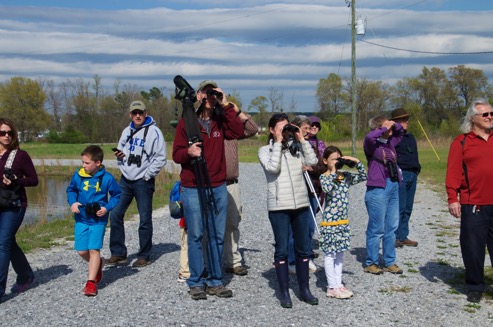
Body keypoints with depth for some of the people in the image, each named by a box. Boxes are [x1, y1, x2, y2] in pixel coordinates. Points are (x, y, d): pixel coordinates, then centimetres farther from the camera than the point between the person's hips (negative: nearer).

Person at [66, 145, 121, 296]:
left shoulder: (107, 178, -9)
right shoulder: (78, 175, -3)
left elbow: (117, 195, 3)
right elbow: (71, 190, 15)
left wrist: (107, 208, -12)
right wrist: (72, 202, -4)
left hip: (98, 220, -3)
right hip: (81, 219, 3)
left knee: (94, 249, -7)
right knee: (82, 251, 5)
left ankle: (91, 282, 1)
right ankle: (98, 263, 36)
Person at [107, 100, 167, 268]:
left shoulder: (153, 131, -7)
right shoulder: (127, 131, 13)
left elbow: (160, 158, -10)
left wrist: (147, 174, -12)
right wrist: (118, 155, 0)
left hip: (143, 181, -6)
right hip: (125, 180, 6)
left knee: (145, 219, 1)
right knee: (115, 215, 4)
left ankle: (144, 256, 13)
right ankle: (118, 253, 15)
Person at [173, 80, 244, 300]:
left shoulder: (220, 121, 11)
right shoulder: (186, 122, 1)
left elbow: (238, 132, -7)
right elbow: (176, 154, -1)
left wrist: (226, 105, -8)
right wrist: (188, 152, -23)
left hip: (218, 188, 4)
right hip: (192, 189, -3)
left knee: (217, 236, 7)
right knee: (195, 236, 1)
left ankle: (215, 281, 17)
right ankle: (196, 283, 12)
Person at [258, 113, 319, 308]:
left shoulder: (296, 147, 10)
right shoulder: (265, 150, 1)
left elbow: (312, 161, -2)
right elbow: (272, 167, -17)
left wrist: (302, 140, -3)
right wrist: (278, 143, -12)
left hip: (301, 204, 4)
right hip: (279, 206, -4)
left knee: (303, 248, 10)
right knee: (282, 249, 2)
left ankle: (304, 290, 21)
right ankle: (284, 293, 11)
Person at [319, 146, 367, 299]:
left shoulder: (345, 176, 8)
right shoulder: (324, 177, -9)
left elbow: (363, 177, 5)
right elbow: (327, 188, -28)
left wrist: (357, 162, -5)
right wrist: (333, 172, -23)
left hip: (343, 221, 7)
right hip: (329, 222, -7)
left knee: (339, 254, 13)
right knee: (330, 254, 1)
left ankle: (338, 284, 22)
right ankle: (332, 287, 6)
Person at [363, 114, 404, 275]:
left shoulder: (390, 142, 12)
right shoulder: (372, 144, -8)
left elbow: (400, 132, 32)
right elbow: (369, 137, -32)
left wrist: (394, 125, 11)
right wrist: (384, 129, -17)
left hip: (393, 187, 8)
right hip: (377, 189, -8)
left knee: (392, 227, 12)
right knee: (376, 229, -1)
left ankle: (390, 262, 21)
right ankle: (371, 263, 11)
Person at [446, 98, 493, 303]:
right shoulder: (461, 142, 2)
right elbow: (453, 173, -3)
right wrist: (452, 199, -9)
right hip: (472, 206, -2)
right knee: (473, 248, 5)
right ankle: (475, 287, 20)